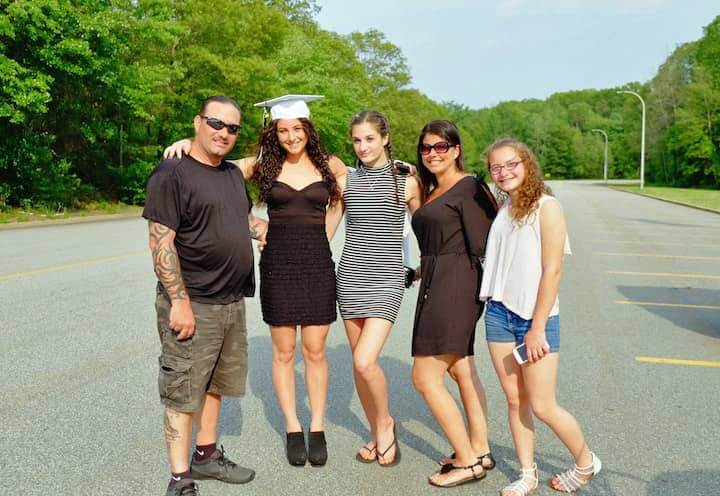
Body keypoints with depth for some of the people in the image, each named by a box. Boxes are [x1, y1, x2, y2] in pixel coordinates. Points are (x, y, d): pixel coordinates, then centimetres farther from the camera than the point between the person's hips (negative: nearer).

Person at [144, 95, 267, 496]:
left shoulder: (233, 173, 12)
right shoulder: (172, 174, -12)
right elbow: (161, 244, -17)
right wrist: (179, 301, -20)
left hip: (233, 302, 8)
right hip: (193, 305, -8)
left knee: (215, 384, 19)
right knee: (183, 394, 1)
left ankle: (206, 456, 35)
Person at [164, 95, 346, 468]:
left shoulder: (328, 166, 3)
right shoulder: (263, 166, 1)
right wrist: (188, 143, -18)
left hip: (317, 264, 0)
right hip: (277, 264, 0)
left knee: (315, 351, 4)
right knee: (283, 351, 5)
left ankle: (317, 428, 17)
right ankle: (292, 428, 18)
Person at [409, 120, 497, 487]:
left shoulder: (469, 188, -10)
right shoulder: (432, 192, 16)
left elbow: (482, 247, -13)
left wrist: (483, 293, -13)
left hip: (454, 287, -9)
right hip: (434, 286, 9)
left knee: (424, 377, -7)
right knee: (461, 370, 14)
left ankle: (468, 461, 5)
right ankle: (480, 451, 25)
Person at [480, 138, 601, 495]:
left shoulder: (546, 206, -10)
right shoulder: (503, 208, 9)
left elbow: (552, 271, -13)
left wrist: (537, 328, -14)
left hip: (536, 317, -6)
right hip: (499, 314, 6)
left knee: (542, 407, 1)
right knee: (515, 399, 10)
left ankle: (586, 463, 26)